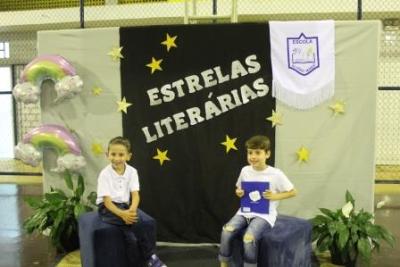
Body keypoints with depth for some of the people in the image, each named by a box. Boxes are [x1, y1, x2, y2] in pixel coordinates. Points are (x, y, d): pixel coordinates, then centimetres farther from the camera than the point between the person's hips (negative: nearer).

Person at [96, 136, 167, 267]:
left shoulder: (132, 171, -3)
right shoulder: (105, 174, -13)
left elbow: (135, 195, -8)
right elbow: (107, 200, -17)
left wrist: (132, 210, -31)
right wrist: (122, 214, -33)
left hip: (125, 206, 4)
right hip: (107, 208, -4)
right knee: (135, 221, -29)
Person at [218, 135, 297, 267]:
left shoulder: (276, 174, -9)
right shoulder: (245, 170, 4)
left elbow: (292, 192, 1)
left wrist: (275, 196, -13)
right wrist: (238, 193, -1)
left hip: (265, 214, -4)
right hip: (246, 211, 4)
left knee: (249, 238, -31)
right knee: (226, 231, -22)